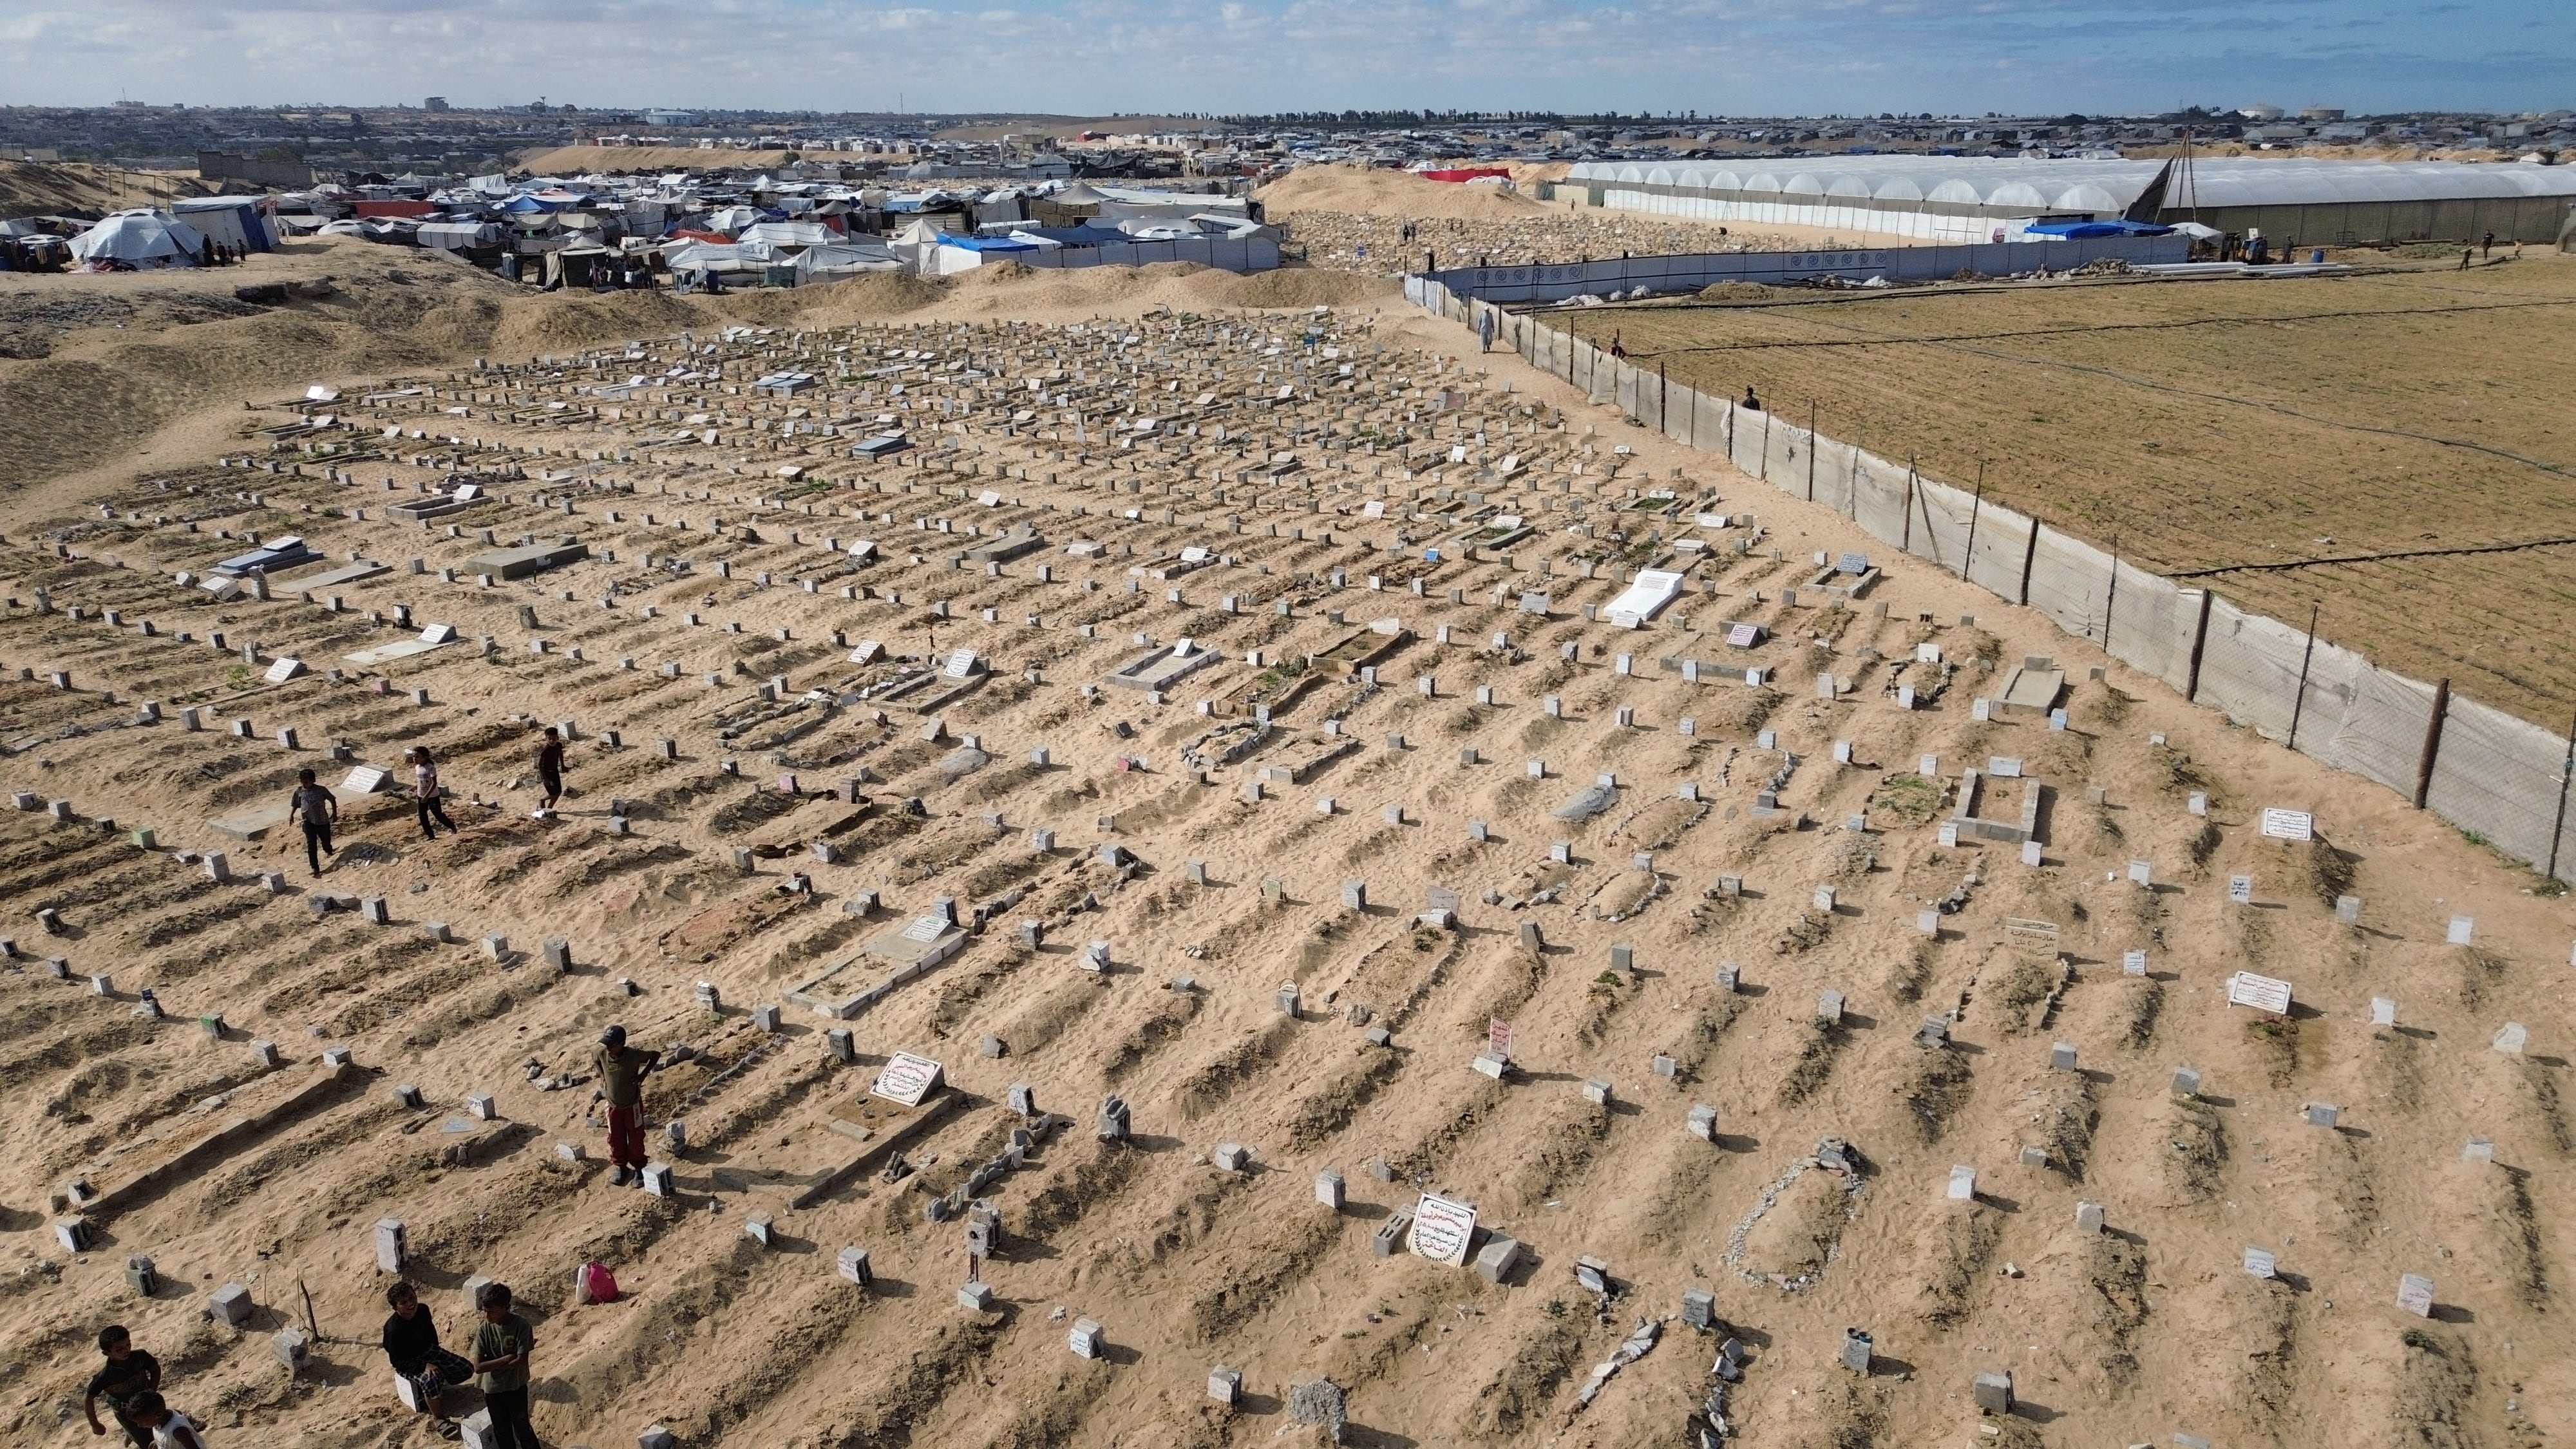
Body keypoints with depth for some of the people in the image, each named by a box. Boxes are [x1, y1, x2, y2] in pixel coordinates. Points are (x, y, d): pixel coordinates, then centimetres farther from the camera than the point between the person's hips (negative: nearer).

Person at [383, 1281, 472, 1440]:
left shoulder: (423, 1311, -12)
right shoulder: (393, 1329, -30)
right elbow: (397, 1362, -24)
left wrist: (437, 1355, 9)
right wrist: (425, 1366, -30)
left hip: (428, 1351, 6)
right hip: (407, 1363, -6)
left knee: (467, 1369, -6)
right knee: (430, 1380, -37)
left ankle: (430, 1392, 10)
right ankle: (439, 1420, -19)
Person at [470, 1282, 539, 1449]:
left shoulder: (521, 1326, -19)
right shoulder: (484, 1329, -13)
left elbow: (521, 1361, -21)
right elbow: (478, 1367, -16)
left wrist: (493, 1365, -17)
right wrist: (507, 1358, -22)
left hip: (517, 1388, -2)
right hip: (493, 1390, 2)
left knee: (523, 1428, 11)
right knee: (502, 1431, 18)